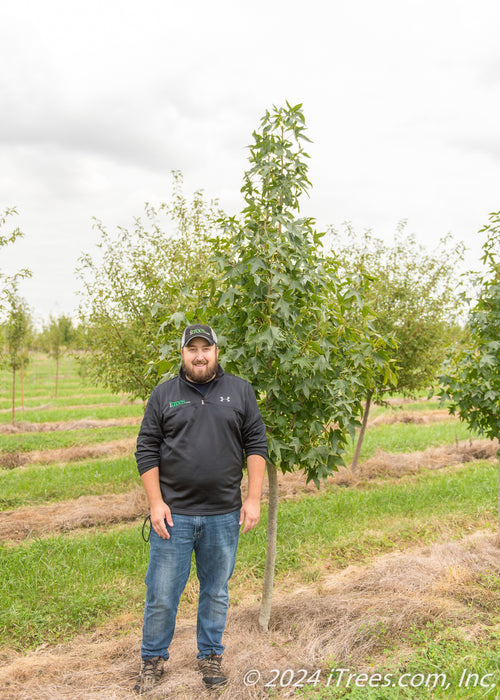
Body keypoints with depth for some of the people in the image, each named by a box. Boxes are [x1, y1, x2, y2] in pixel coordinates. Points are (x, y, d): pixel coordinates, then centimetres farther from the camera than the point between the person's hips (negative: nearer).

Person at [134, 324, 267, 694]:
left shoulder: (240, 391, 3)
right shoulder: (164, 394, 2)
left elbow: (257, 445, 3)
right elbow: (147, 450, 1)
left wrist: (254, 498, -4)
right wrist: (156, 503, -6)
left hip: (223, 517, 1)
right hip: (173, 514, -1)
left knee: (216, 593, 15)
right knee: (162, 595, 7)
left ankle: (211, 656, 33)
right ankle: (154, 660, 26)